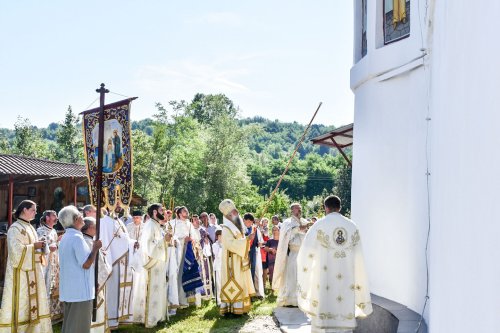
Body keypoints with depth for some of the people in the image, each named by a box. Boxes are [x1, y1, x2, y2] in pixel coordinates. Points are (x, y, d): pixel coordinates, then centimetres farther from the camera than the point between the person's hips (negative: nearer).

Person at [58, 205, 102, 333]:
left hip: (68, 289, 9)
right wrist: (95, 248, -9)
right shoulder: (77, 237, -17)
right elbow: (86, 264, -20)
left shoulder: (65, 237, 12)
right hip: (80, 290, -9)